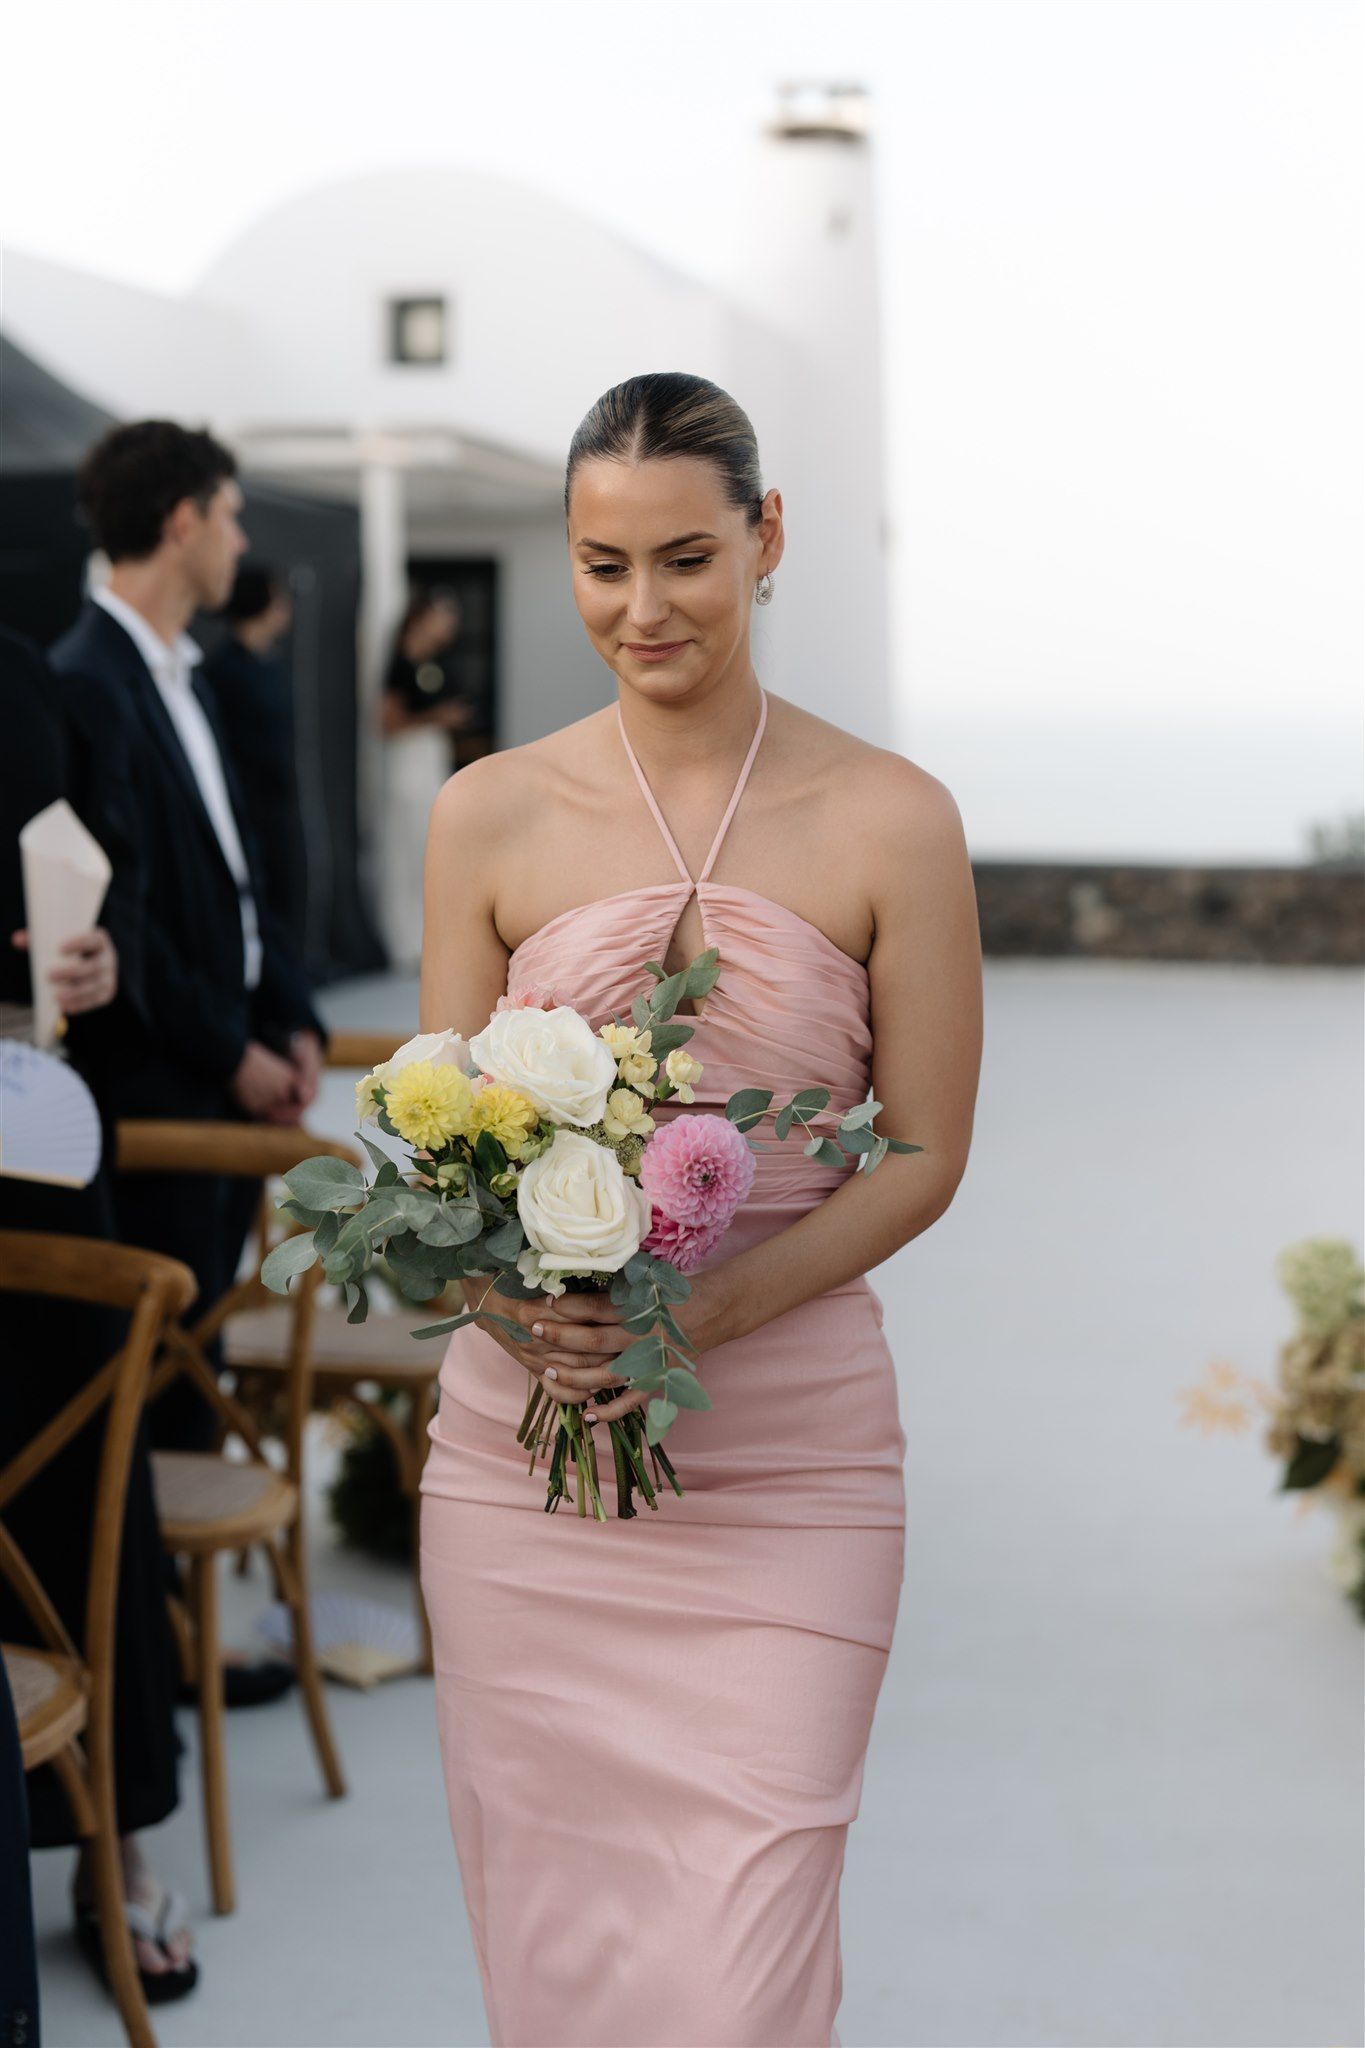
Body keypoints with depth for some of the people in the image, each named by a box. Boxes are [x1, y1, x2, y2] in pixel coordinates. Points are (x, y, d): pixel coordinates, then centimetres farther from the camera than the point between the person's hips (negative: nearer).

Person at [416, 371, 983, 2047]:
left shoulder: (891, 821, -2)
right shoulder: (490, 816, 3)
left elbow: (925, 1153, 0)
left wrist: (707, 1308, -15)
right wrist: (509, 1294, -15)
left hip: (786, 1463, -1)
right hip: (522, 1454, 2)